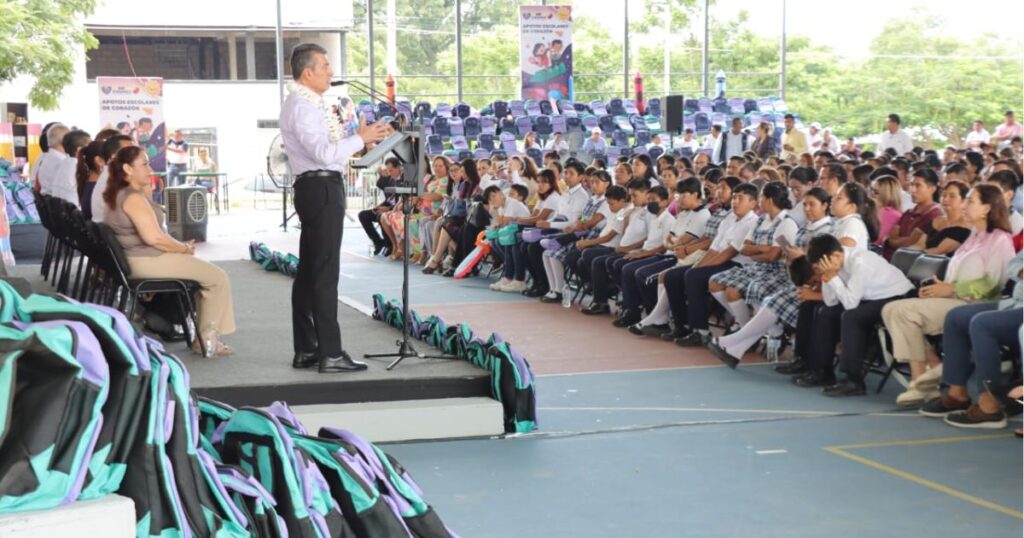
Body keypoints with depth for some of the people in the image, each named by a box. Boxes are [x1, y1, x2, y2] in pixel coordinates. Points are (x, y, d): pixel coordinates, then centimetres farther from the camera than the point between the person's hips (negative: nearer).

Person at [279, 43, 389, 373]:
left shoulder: (308, 104, 17)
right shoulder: (302, 107, -15)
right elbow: (324, 153, -24)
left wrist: (359, 139, 14)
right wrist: (360, 139, -16)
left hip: (317, 188, 11)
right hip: (321, 188, -11)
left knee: (309, 270, 13)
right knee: (325, 272, -9)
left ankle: (306, 350, 20)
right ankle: (330, 354, -8)